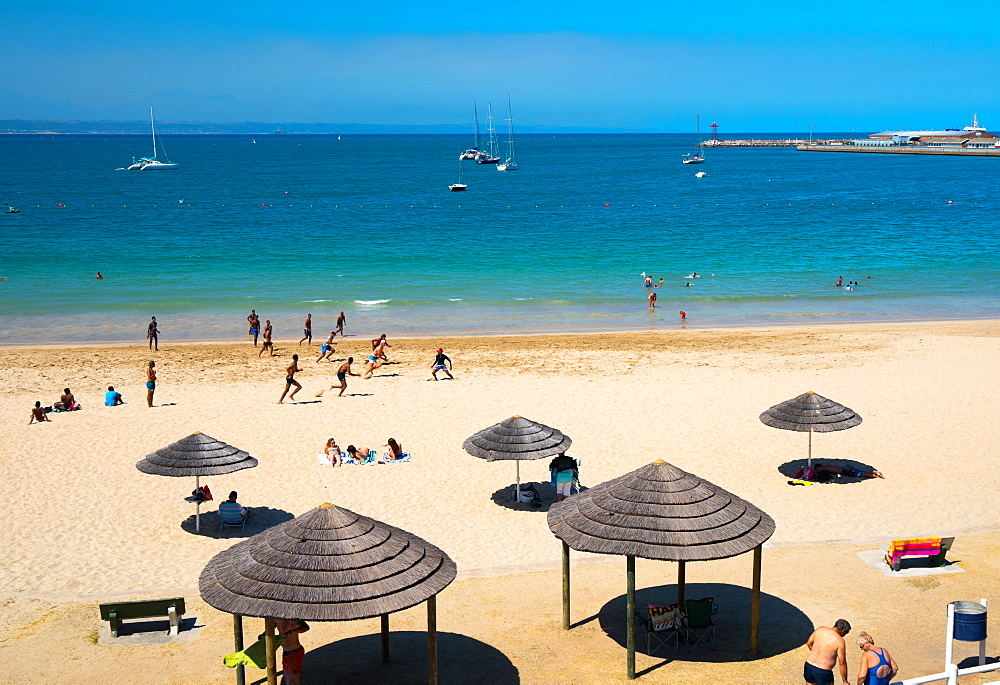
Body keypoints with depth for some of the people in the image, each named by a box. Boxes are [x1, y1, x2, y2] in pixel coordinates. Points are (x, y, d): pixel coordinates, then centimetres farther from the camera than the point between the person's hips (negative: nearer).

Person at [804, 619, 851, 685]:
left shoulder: (820, 629, -1)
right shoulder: (839, 641, -15)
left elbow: (809, 644, 13)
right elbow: (842, 664, -10)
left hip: (808, 666, 5)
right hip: (823, 672, -5)